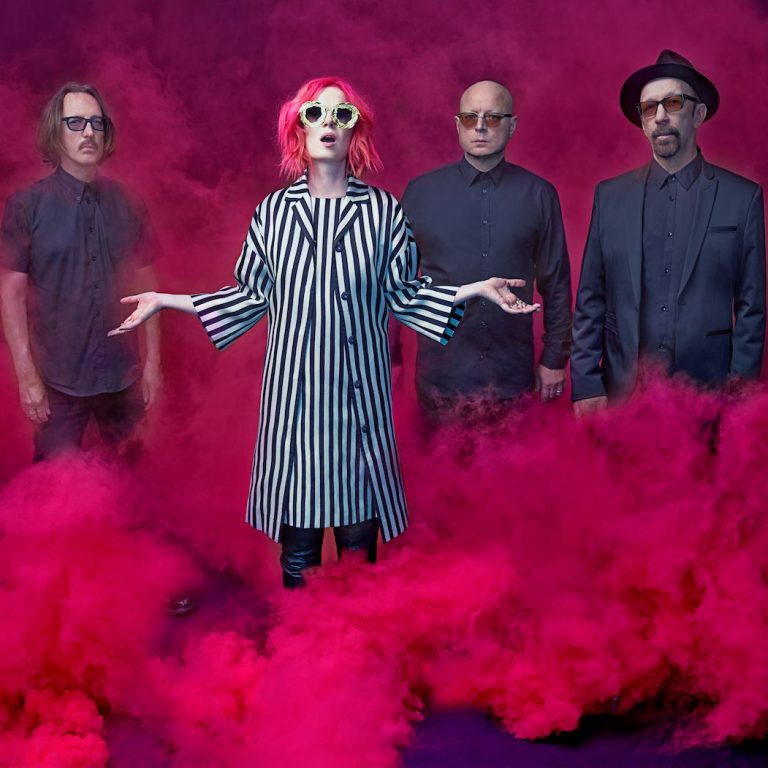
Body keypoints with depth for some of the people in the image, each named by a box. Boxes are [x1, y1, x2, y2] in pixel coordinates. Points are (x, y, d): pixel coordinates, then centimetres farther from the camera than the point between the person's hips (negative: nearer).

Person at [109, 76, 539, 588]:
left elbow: (403, 294, 4)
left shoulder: (383, 210, 2)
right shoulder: (274, 210, 5)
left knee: (359, 527, 5)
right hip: (294, 390, 1)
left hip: (359, 391, -1)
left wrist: (476, 290, -5)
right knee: (297, 527, 7)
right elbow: (252, 295, 9)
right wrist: (167, 301, 8)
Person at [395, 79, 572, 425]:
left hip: (514, 377, 0)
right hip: (440, 377, 0)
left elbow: (556, 285, 6)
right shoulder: (420, 192, 2)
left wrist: (555, 359, 6)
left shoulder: (539, 195, 2)